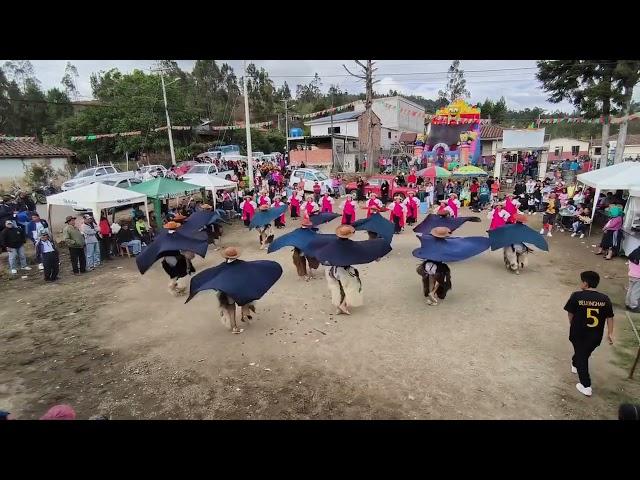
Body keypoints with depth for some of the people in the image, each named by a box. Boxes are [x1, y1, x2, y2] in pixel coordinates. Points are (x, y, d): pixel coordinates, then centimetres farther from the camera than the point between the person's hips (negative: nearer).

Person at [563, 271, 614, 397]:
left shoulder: (576, 296, -17)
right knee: (585, 353, 27)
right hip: (596, 335, 4)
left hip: (579, 333, -3)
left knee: (581, 357, 10)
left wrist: (572, 326, 12)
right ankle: (575, 365, 53)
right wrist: (610, 333, 10)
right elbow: (610, 317, -1)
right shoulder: (605, 299, -7)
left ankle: (586, 386, 11)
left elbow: (570, 313, -6)